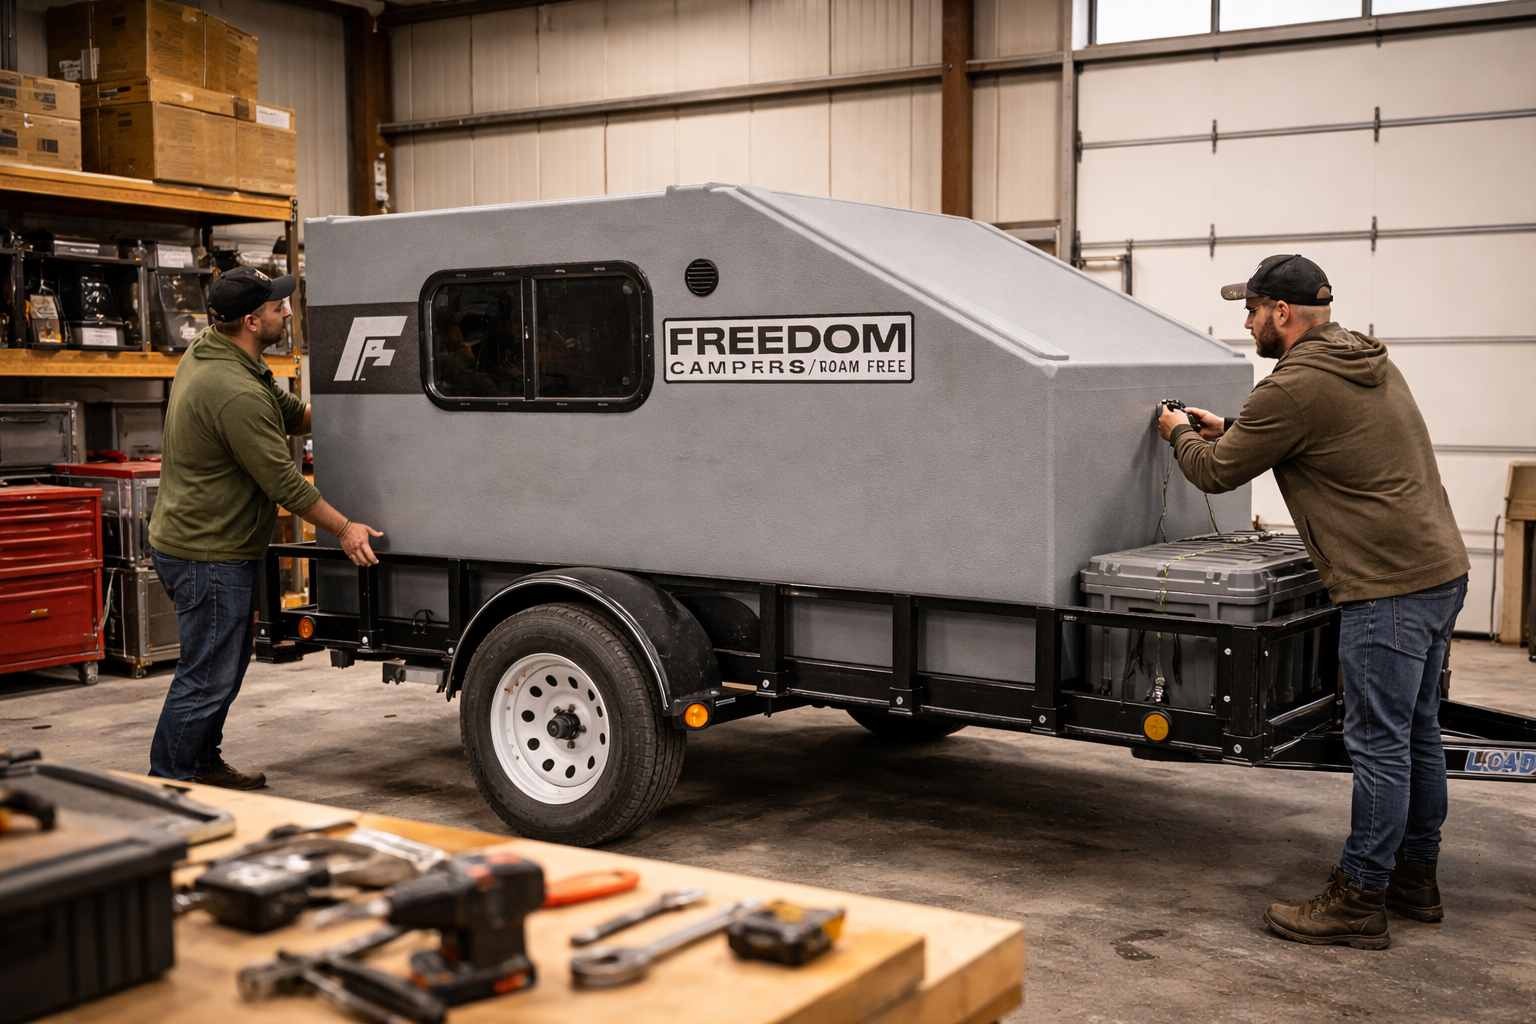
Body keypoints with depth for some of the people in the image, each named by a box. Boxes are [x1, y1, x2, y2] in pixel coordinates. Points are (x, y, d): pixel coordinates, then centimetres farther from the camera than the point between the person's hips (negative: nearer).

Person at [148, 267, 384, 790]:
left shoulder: (206, 351, 8)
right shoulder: (237, 394, -26)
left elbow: (290, 412, 16)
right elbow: (283, 482, -21)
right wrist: (344, 528, -12)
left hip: (187, 539, 11)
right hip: (208, 556, -11)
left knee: (226, 665, 21)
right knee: (207, 678, -2)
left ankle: (205, 767, 32)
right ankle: (168, 787, 7)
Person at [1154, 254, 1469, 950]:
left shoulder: (1295, 388, -15)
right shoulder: (1370, 362, 16)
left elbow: (1216, 473, -5)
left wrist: (1181, 433, 16)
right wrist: (1228, 430, 28)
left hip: (1389, 587, -10)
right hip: (1440, 569, 10)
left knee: (1379, 743, -4)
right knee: (1417, 732, 17)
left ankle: (1359, 903, 3)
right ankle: (1415, 879, 29)